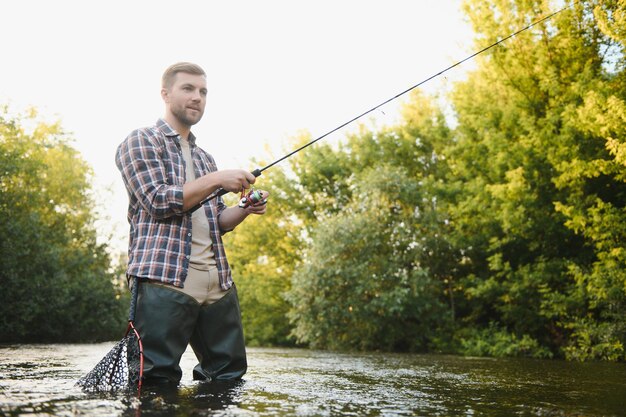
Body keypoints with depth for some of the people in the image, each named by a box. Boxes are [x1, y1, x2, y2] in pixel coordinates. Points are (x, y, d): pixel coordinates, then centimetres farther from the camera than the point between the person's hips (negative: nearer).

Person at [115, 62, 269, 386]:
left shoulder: (204, 157, 26)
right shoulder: (140, 142, 4)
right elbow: (158, 201, -10)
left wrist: (246, 209, 4)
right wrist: (216, 180, -10)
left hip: (218, 282, 7)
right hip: (165, 278, -7)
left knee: (230, 376, 5)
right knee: (157, 382, -8)